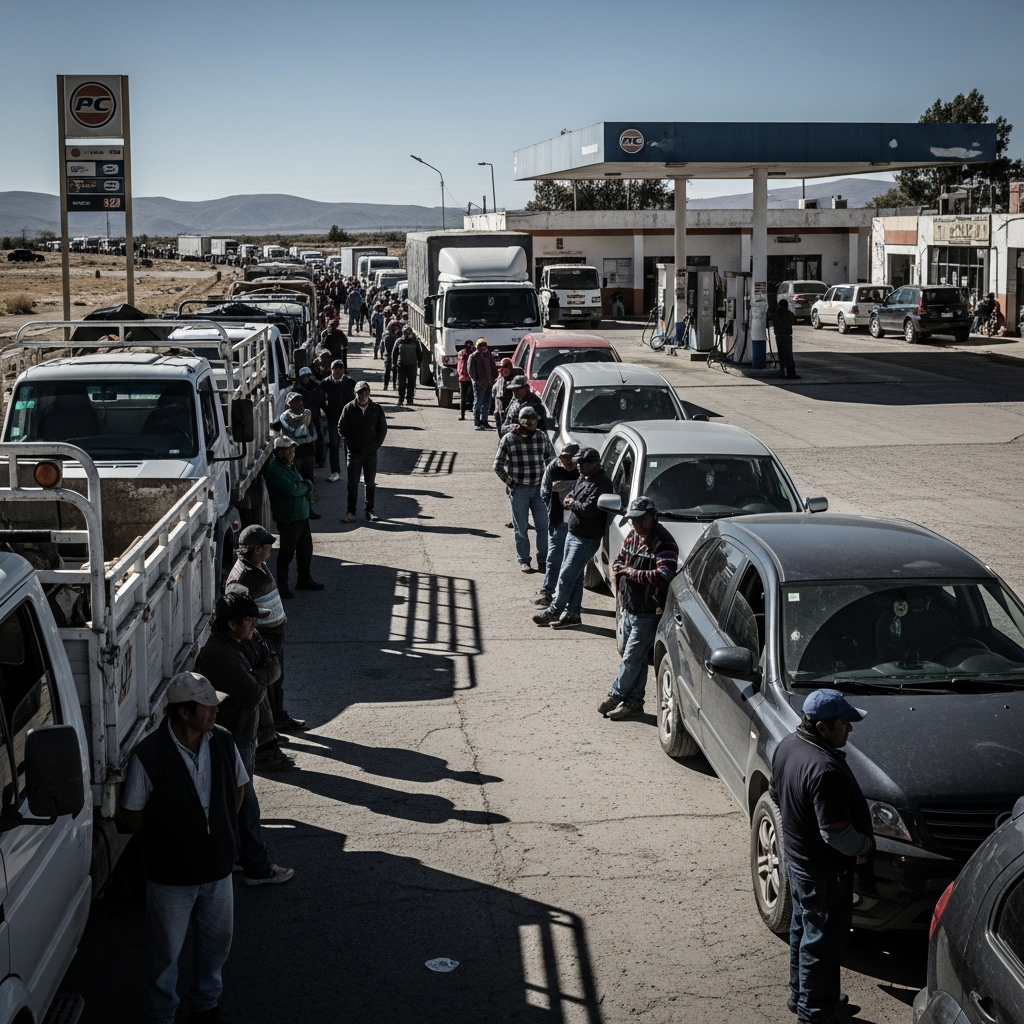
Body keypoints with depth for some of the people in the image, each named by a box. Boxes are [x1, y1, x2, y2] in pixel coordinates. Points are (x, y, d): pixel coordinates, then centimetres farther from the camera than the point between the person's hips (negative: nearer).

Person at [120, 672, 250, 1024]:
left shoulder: (223, 741, -10)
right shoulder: (148, 756, -24)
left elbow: (239, 786, 9)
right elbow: (131, 814, -12)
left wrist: (224, 830, 5)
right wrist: (162, 845, -6)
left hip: (218, 866, 4)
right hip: (171, 875, -4)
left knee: (216, 942, 21)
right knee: (166, 950, 14)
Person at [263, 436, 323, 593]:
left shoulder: (291, 465, 13)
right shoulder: (274, 469, -18)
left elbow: (308, 486, 14)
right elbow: (291, 490, -26)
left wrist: (305, 486, -10)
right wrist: (305, 487, -7)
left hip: (302, 515, 9)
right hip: (288, 519, -9)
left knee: (305, 550, 18)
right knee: (287, 553, -1)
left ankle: (304, 580, 32)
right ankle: (282, 585, 10)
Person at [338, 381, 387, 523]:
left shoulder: (376, 409, -2)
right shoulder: (349, 408, -5)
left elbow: (383, 429, 5)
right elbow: (341, 427, 0)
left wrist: (376, 444, -1)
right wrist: (350, 443, -5)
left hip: (371, 453, 1)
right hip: (354, 453, -1)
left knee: (370, 483, 9)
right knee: (352, 483, -1)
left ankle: (369, 510, 18)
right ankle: (351, 512, 3)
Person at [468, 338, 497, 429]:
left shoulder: (489, 355, 11)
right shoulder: (473, 357, -7)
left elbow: (493, 368, 18)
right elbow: (470, 370, -10)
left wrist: (494, 377, 7)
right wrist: (476, 380, -13)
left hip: (489, 384, 6)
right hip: (479, 384, -6)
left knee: (487, 404, 12)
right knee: (478, 404, -3)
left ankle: (484, 421, 23)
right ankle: (477, 423, 0)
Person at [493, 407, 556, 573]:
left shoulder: (542, 437, 0)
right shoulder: (509, 439, -9)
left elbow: (551, 460, 10)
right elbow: (498, 465, -4)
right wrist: (509, 481, -6)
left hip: (539, 489, 2)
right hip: (519, 490, -2)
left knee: (543, 526, 4)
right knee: (521, 528, 6)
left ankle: (543, 559, 15)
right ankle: (523, 560, 18)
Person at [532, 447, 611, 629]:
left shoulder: (601, 484, -20)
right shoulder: (583, 478, 10)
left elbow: (588, 509, -29)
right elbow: (572, 494, 21)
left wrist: (571, 503, -11)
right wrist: (570, 500, -4)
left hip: (586, 539, -10)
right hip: (573, 533, 10)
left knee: (566, 577, -4)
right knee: (575, 576, 14)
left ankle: (553, 612, 6)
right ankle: (573, 614, 20)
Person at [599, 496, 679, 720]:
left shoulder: (663, 542, -18)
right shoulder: (633, 536, 9)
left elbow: (664, 576, -30)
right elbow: (619, 560, 21)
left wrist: (634, 573, -21)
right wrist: (617, 571, -2)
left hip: (648, 613, -8)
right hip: (629, 608, 9)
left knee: (631, 659, -1)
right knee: (636, 659, 16)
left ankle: (615, 696, 13)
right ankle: (634, 702, 23)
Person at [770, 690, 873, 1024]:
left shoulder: (788, 746, -4)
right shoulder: (825, 770, -33)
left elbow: (776, 793, 12)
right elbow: (836, 834, -30)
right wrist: (864, 846, -12)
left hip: (796, 853, 9)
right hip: (823, 868, -9)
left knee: (804, 926, 24)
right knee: (824, 938, 7)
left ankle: (800, 993, 40)